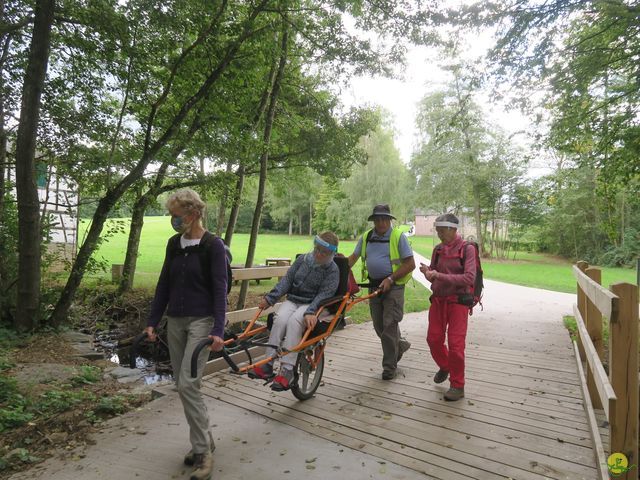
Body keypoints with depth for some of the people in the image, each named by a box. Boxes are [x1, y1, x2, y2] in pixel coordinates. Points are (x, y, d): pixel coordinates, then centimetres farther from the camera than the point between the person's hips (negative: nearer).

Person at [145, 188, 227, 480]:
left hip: (201, 321, -6)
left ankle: (203, 451, 3)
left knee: (188, 383, -13)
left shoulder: (213, 245, -12)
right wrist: (152, 322, 10)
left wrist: (218, 330, -20)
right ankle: (203, 440, 27)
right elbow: (164, 284, 12)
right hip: (175, 321, 7)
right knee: (181, 384, 10)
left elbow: (220, 289, -14)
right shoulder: (173, 243, 7)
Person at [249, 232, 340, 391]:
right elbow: (287, 279, 8)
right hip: (292, 300, 4)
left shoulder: (332, 270, -4)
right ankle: (267, 366, -25)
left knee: (294, 321, -34)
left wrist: (310, 312, -30)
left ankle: (287, 370, -34)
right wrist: (270, 298, -2)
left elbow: (324, 294, -14)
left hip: (312, 305, -4)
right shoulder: (303, 259, 9)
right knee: (280, 319, -28)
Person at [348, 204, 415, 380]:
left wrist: (390, 279, -18)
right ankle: (400, 345, 40)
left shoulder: (398, 236, -8)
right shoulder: (366, 237, 7)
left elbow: (410, 264, -10)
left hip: (393, 286, -5)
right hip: (374, 286, 6)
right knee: (379, 326, 13)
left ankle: (389, 367, 9)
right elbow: (353, 257, 13)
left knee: (389, 326, -5)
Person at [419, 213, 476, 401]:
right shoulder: (438, 250, 5)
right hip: (438, 300, 5)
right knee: (434, 339, 10)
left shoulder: (467, 249, -9)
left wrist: (440, 276, -26)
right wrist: (427, 272, -12)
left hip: (458, 301, -5)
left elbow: (469, 278, -20)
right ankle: (444, 367, 39)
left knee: (455, 344, -3)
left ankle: (457, 386, 15)